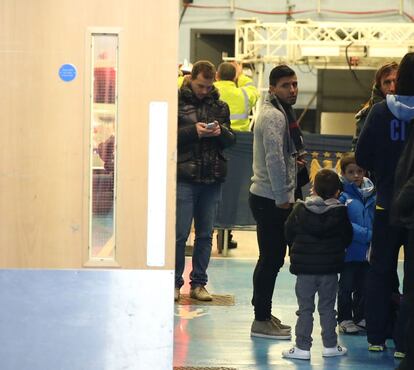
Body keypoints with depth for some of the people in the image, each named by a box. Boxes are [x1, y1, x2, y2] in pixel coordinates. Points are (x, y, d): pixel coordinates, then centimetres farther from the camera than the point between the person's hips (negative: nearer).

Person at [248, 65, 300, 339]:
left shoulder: (278, 112, 17)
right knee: (271, 259, -6)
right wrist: (283, 199, -20)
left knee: (271, 259, 15)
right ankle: (262, 321, -1)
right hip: (271, 200, -10)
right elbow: (274, 159, -22)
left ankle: (263, 314, 23)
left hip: (270, 198, 10)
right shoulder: (274, 116, -16)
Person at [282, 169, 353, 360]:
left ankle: (302, 347, 3)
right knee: (327, 308, 11)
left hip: (304, 267, 0)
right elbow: (347, 238, 3)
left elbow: (288, 233, 2)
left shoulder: (300, 210, -5)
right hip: (330, 268, 0)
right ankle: (330, 345, 16)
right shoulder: (340, 212, -5)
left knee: (305, 309, 4)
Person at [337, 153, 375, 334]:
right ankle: (345, 319, 22)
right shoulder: (341, 195, -12)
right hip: (350, 249, -4)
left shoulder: (372, 193, 1)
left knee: (364, 286, 16)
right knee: (347, 286, 9)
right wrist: (368, 235, -22)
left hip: (368, 251, 4)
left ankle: (361, 317, 30)